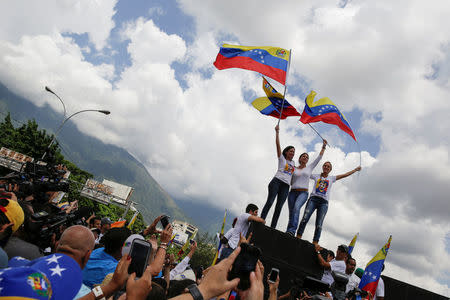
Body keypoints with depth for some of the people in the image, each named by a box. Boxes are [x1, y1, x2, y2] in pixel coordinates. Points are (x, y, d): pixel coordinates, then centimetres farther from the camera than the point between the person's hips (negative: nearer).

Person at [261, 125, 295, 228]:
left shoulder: (293, 163, 26)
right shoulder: (282, 158, 11)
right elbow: (278, 145, 2)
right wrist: (277, 132, -1)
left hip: (286, 186, 4)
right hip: (277, 181, -4)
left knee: (279, 206, -5)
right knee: (270, 201, -16)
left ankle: (272, 227, -8)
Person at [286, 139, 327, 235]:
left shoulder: (310, 167, 15)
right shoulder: (294, 169, 14)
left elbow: (319, 157, 14)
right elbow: (290, 182, 15)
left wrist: (324, 146, 14)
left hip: (303, 193, -2)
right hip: (292, 192, 2)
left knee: (296, 207, -29)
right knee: (291, 212, -3)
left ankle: (292, 230, -37)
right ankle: (288, 233, 2)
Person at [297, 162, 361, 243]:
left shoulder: (331, 178, 20)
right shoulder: (316, 176, 18)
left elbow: (345, 175, 23)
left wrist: (356, 169, 26)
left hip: (324, 202, 1)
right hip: (313, 198, -1)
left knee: (319, 224, -10)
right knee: (305, 218, -17)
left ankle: (315, 243, -12)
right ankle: (298, 238, -15)